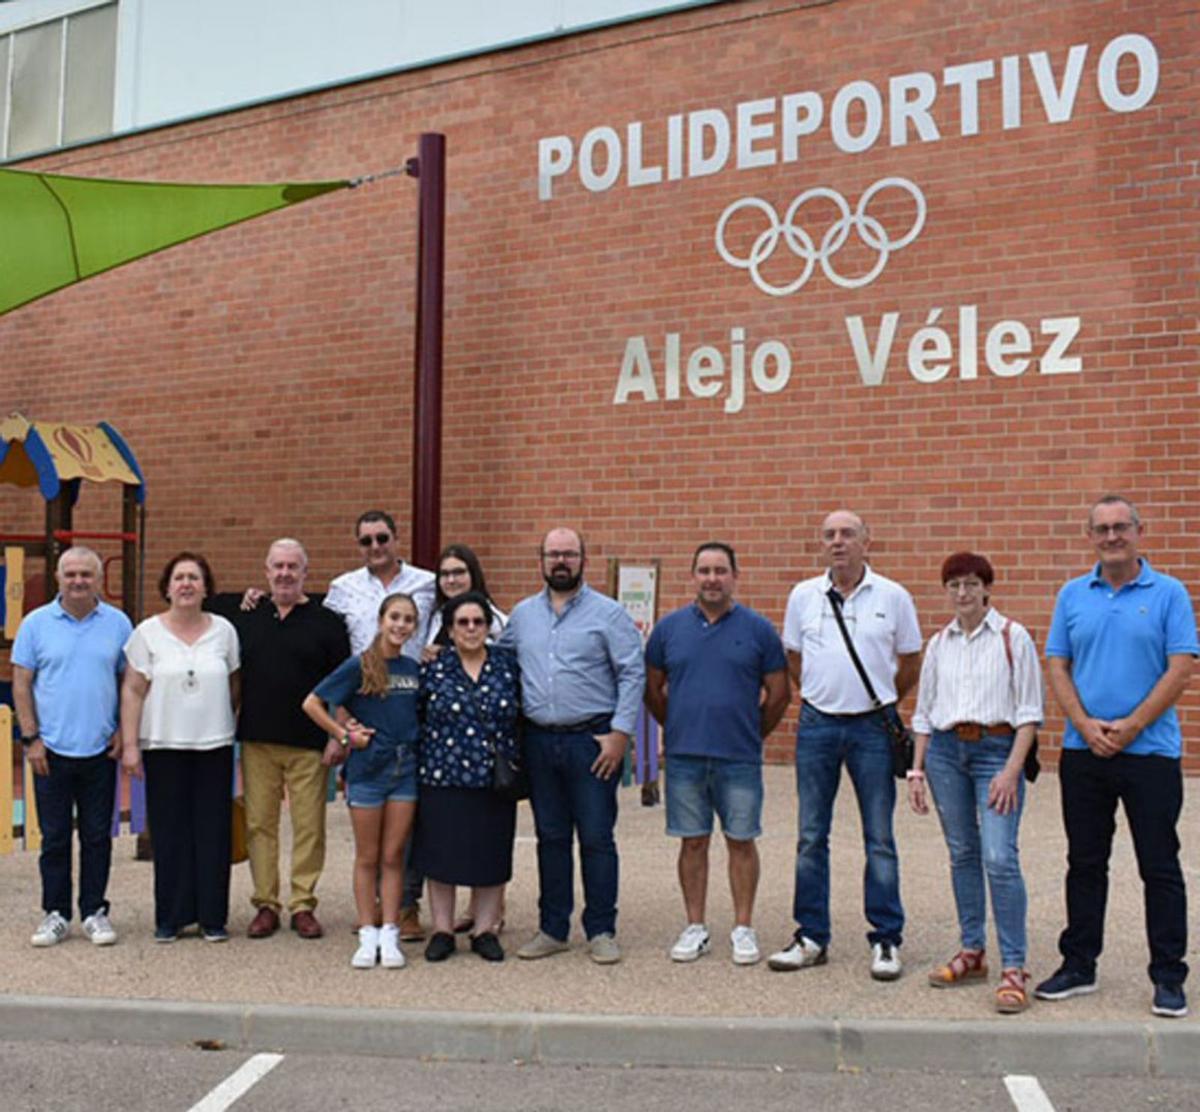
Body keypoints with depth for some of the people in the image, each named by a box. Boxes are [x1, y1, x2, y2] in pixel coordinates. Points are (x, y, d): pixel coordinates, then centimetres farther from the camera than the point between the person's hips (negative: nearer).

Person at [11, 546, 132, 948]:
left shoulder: (118, 624, 3)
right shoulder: (36, 623, 1)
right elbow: (21, 684, 1)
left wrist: (123, 732, -1)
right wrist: (31, 738, -4)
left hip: (100, 750, 1)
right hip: (51, 750, 0)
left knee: (97, 836, 7)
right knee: (54, 837, 7)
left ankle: (94, 912, 18)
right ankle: (55, 914, 17)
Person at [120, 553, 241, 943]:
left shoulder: (224, 630, 5)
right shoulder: (148, 632, 1)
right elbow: (133, 691, -1)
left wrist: (225, 722, 11)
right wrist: (129, 744, -6)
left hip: (214, 746, 1)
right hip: (163, 745, -1)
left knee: (213, 832, 3)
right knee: (170, 834, 3)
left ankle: (213, 918, 12)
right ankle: (170, 918, 14)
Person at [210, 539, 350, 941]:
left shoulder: (327, 622, 3)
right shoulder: (245, 618, 10)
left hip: (309, 744, -2)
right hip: (257, 741, 2)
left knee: (309, 827, 1)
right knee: (259, 824, 5)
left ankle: (303, 905, 12)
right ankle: (265, 904, 15)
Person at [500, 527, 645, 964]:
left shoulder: (608, 613, -2)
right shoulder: (521, 614, 11)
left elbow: (632, 674, -5)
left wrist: (620, 732, -11)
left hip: (592, 740, -4)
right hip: (539, 741, 4)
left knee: (596, 838, 1)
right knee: (550, 838, 11)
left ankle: (601, 931, 12)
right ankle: (553, 929, 21)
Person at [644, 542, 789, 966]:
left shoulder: (758, 629, 0)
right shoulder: (669, 627, 4)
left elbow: (778, 694, 5)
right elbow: (652, 689, 12)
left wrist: (752, 735, 6)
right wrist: (678, 729, 10)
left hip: (740, 759, -1)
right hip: (684, 757, 1)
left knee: (741, 841, 6)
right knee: (692, 842, 8)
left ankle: (743, 928, 17)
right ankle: (695, 927, 19)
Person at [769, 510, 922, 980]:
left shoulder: (893, 597, 0)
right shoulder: (804, 595, 5)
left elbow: (910, 664, 10)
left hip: (872, 728, -2)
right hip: (817, 724, 2)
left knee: (880, 839, 3)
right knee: (811, 836, 6)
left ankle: (886, 940, 13)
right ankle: (811, 937, 17)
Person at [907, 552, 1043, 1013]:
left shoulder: (1012, 637, -1)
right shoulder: (938, 644, 11)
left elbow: (1029, 711, -4)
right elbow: (924, 714, 15)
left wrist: (1011, 770, -12)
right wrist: (916, 770, 8)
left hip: (997, 748, -4)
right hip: (945, 750, 4)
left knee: (999, 857, -12)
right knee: (962, 854, 10)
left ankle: (1014, 969, -6)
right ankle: (972, 952, 21)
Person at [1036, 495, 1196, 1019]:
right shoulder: (1073, 595, 8)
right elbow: (1056, 666, 5)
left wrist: (1130, 727, -14)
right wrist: (1086, 725, -9)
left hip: (1150, 751, -3)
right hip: (1082, 753, 3)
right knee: (1085, 864, 11)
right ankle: (1079, 965, 22)